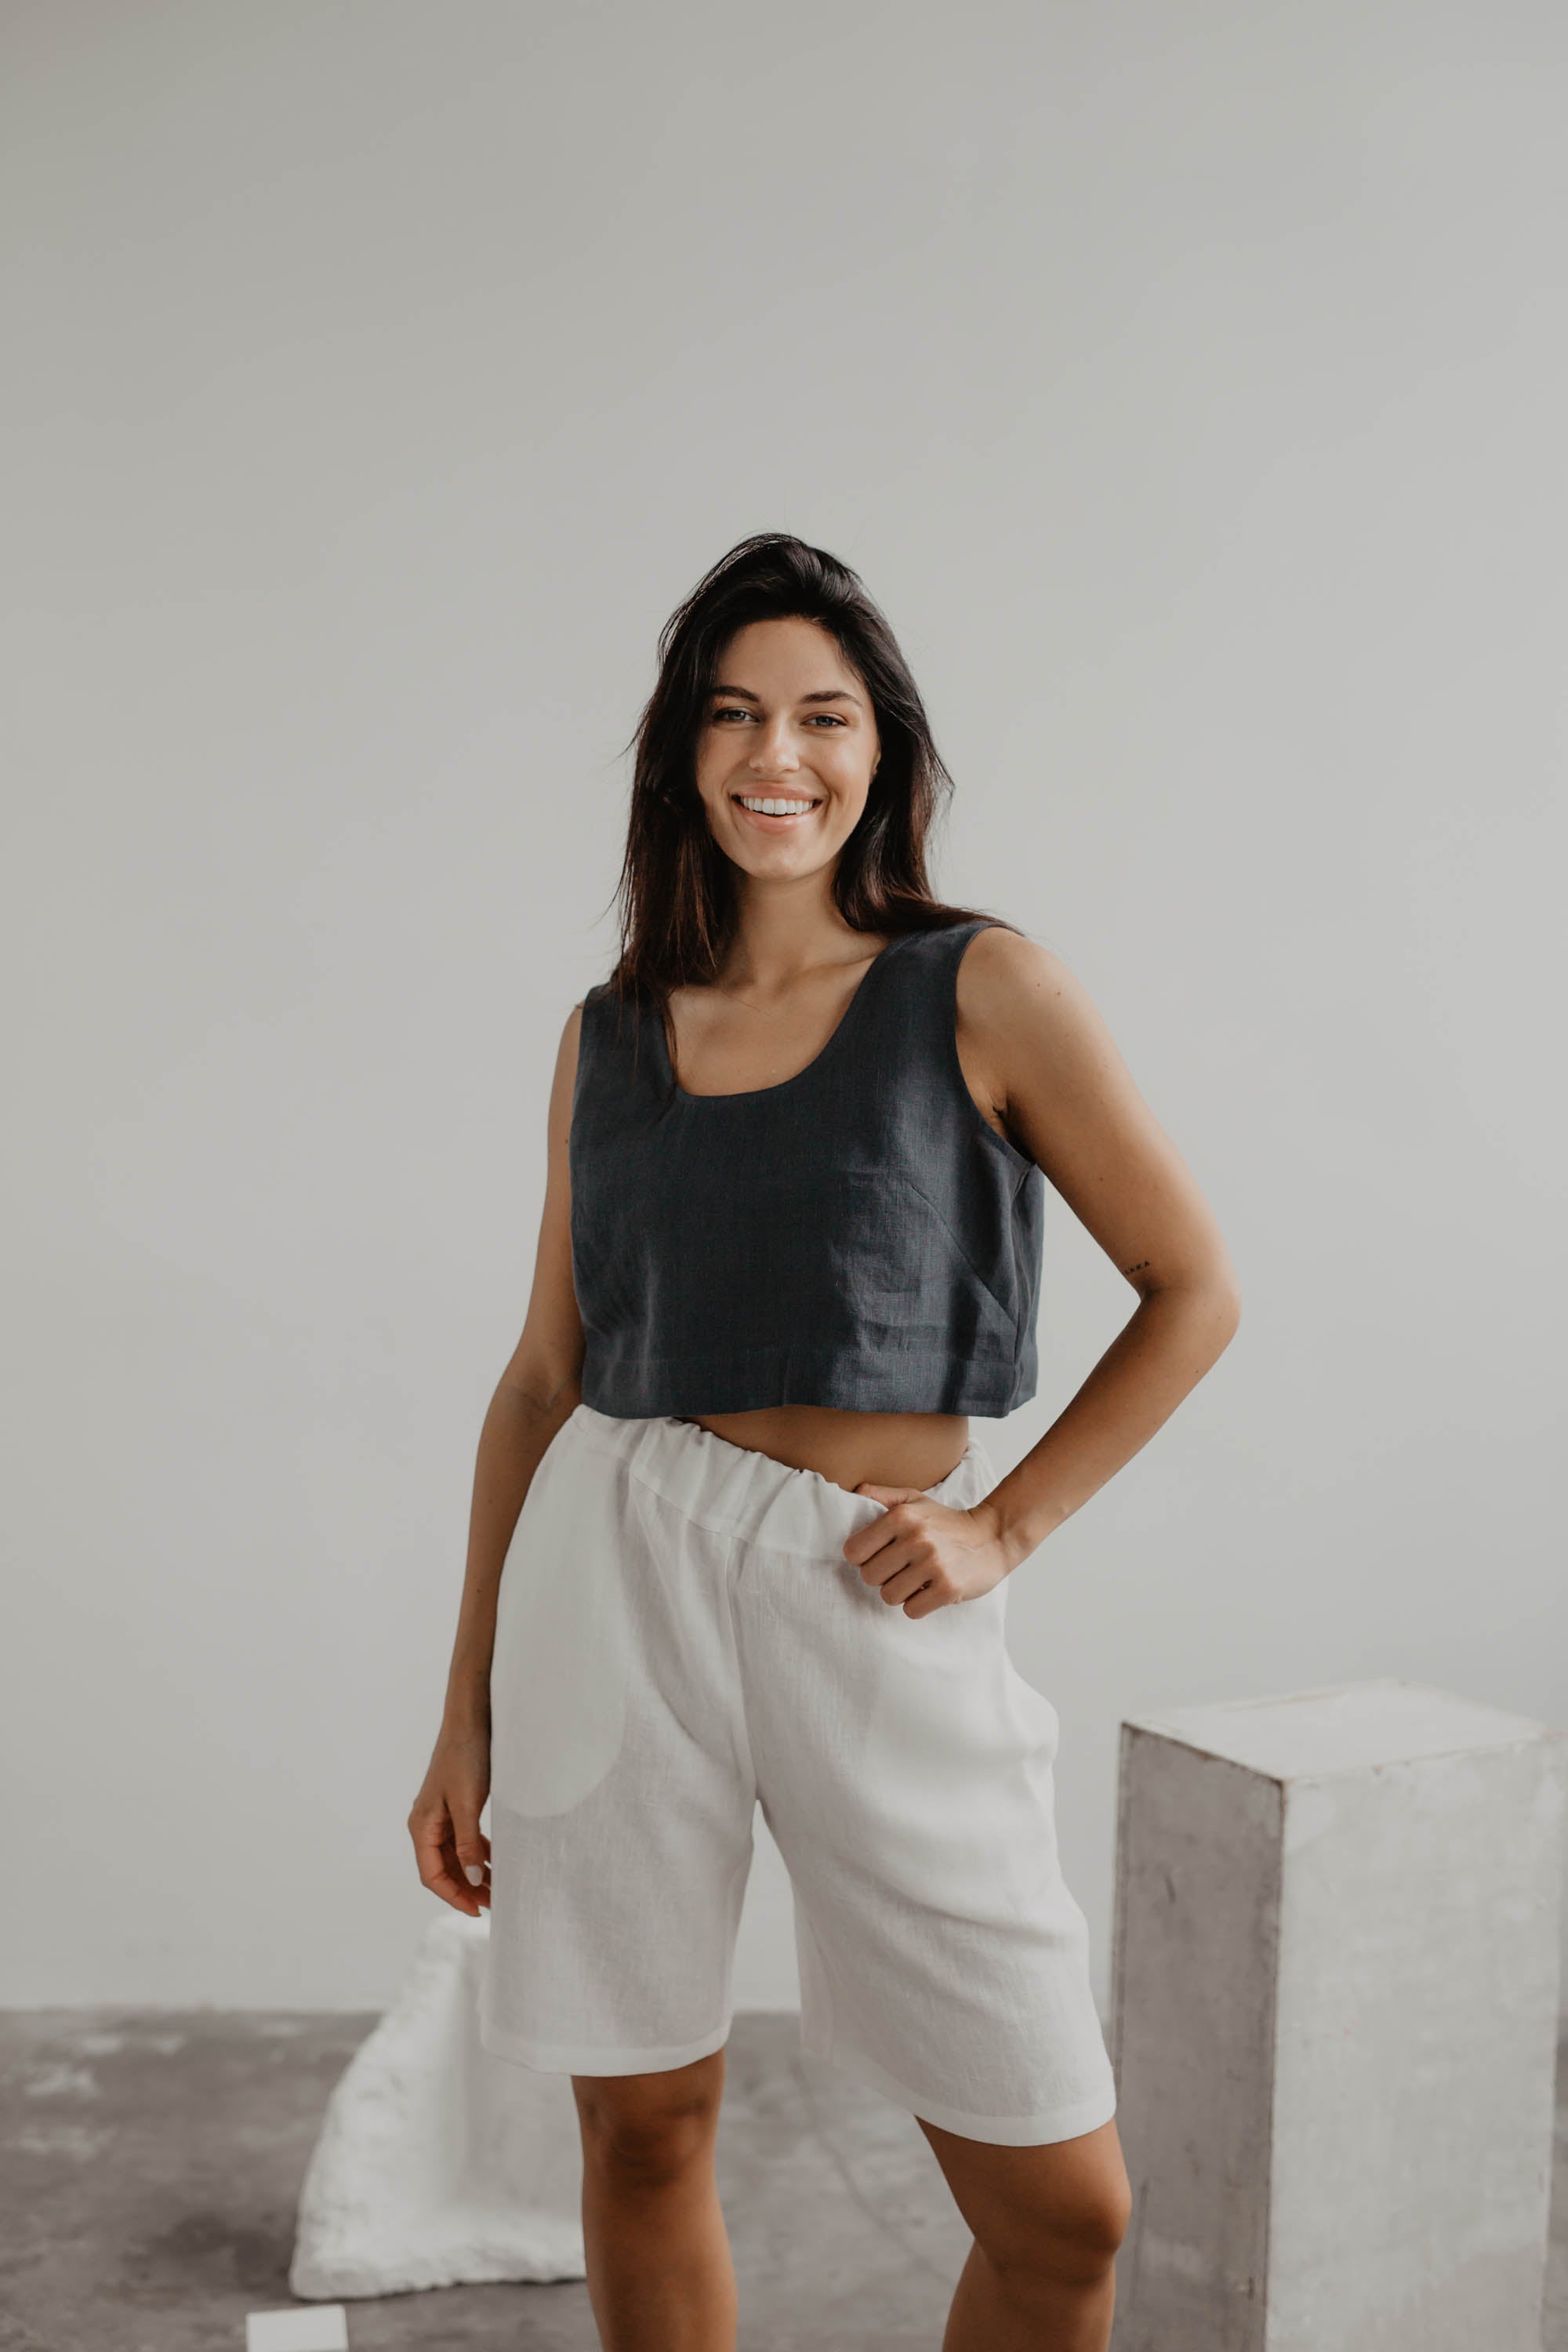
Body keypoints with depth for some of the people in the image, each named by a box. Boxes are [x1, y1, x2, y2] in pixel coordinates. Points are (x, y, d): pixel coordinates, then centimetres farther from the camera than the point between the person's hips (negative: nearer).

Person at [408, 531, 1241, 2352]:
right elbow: (544, 1377, 12)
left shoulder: (983, 992, 0)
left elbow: (1193, 1292, 4)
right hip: (618, 1578, 2)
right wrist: (468, 1712, 11)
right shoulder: (609, 1034, 9)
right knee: (641, 2133, 11)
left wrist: (1005, 1527, -4)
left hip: (874, 1609, -2)